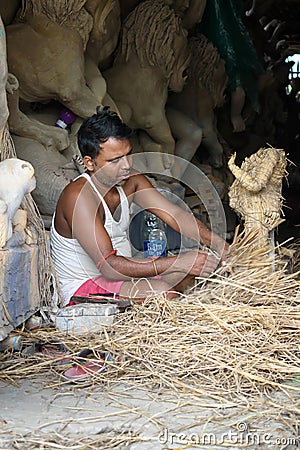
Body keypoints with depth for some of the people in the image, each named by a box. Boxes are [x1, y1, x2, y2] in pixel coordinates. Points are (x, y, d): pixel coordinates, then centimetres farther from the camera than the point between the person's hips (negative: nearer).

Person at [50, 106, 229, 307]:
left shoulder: (130, 181, -1)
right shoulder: (78, 196, -26)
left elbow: (175, 214, -6)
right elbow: (109, 266, -34)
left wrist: (218, 243, -24)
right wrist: (178, 262, -37)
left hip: (119, 272, 8)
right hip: (81, 289, -8)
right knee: (162, 292, -31)